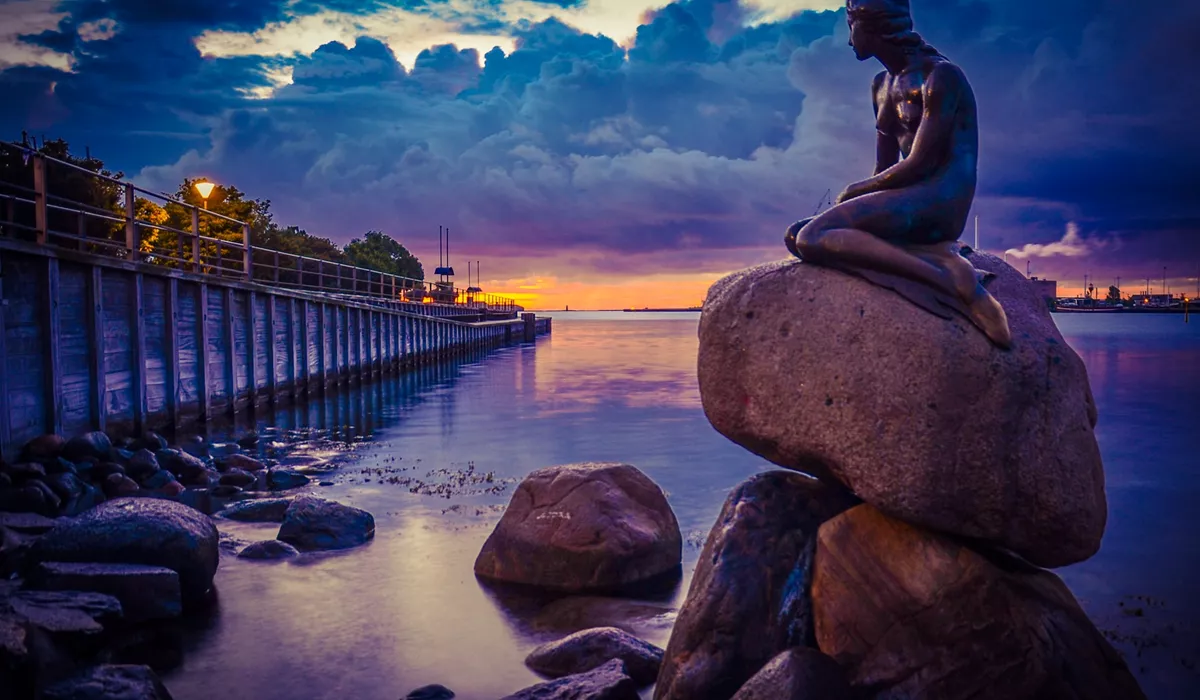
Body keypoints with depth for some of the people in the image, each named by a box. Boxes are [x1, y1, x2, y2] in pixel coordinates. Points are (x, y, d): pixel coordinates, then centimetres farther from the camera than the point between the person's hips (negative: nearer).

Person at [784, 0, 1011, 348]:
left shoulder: (940, 76, -8)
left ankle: (951, 277, -27)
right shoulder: (882, 86, 19)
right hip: (906, 202, 9)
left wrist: (853, 191, -6)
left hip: (940, 202, -9)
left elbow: (919, 164, -15)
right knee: (795, 235, -3)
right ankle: (927, 253, -15)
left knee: (813, 238, -25)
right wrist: (854, 199, 3)